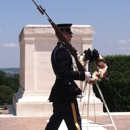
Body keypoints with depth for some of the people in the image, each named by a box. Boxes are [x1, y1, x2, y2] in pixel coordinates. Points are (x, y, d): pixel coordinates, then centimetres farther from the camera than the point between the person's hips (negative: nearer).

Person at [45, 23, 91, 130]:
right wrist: (82, 75, -19)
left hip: (58, 92, 10)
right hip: (66, 92, -10)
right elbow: (64, 73, -25)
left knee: (55, 120, 16)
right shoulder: (63, 50, -16)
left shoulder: (56, 50, 14)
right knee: (75, 121, -4)